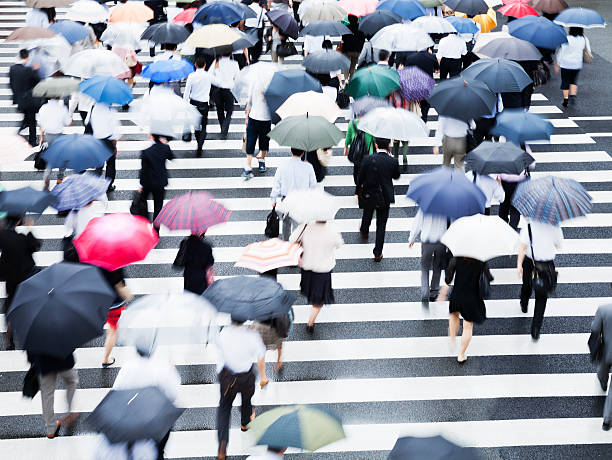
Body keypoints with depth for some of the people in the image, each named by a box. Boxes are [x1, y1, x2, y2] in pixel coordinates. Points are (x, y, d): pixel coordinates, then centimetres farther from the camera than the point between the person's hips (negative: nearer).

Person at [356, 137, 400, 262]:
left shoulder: (367, 160, -18)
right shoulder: (393, 161, -16)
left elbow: (360, 178, -10)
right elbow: (396, 176, 3)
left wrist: (358, 191, 7)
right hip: (385, 198, 0)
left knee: (367, 215, 31)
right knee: (381, 224, 10)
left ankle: (364, 232, 60)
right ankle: (378, 253, 11)